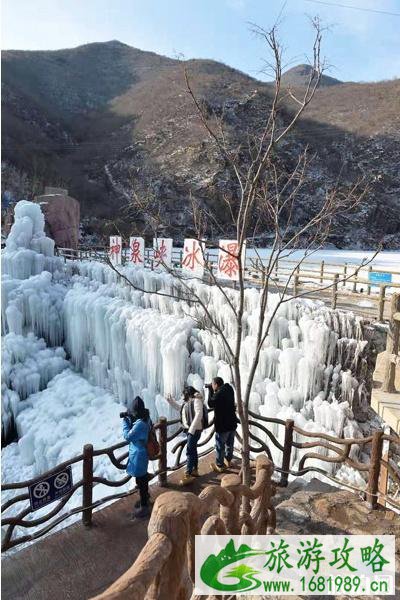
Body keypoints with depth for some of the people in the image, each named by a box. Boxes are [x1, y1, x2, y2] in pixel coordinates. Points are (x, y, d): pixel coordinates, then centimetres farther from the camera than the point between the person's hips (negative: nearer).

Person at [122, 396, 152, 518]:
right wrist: (130, 420, -2)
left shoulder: (140, 423, -32)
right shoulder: (146, 418, -3)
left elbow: (128, 436, -23)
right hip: (143, 453, 10)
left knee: (140, 480, 5)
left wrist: (125, 422, -13)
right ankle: (145, 498, 44)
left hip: (138, 455, -9)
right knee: (143, 477, 25)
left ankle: (144, 506, 19)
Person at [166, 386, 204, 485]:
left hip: (195, 430, -10)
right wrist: (170, 400, 17)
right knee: (193, 450, 19)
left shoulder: (196, 400, -16)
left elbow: (199, 414, -25)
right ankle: (195, 470, 32)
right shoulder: (188, 402, 13)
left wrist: (192, 429, -27)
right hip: (189, 429, 10)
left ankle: (188, 476, -8)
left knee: (189, 451, -10)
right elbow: (180, 408, 29)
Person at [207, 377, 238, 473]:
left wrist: (210, 390, -5)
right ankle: (228, 461, 40)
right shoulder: (229, 389, -2)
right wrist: (212, 390, 7)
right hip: (232, 423, 7)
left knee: (220, 446, 10)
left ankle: (219, 466, 23)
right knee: (229, 443, 23)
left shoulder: (219, 394, -25)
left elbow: (210, 404, -9)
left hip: (222, 425, -7)